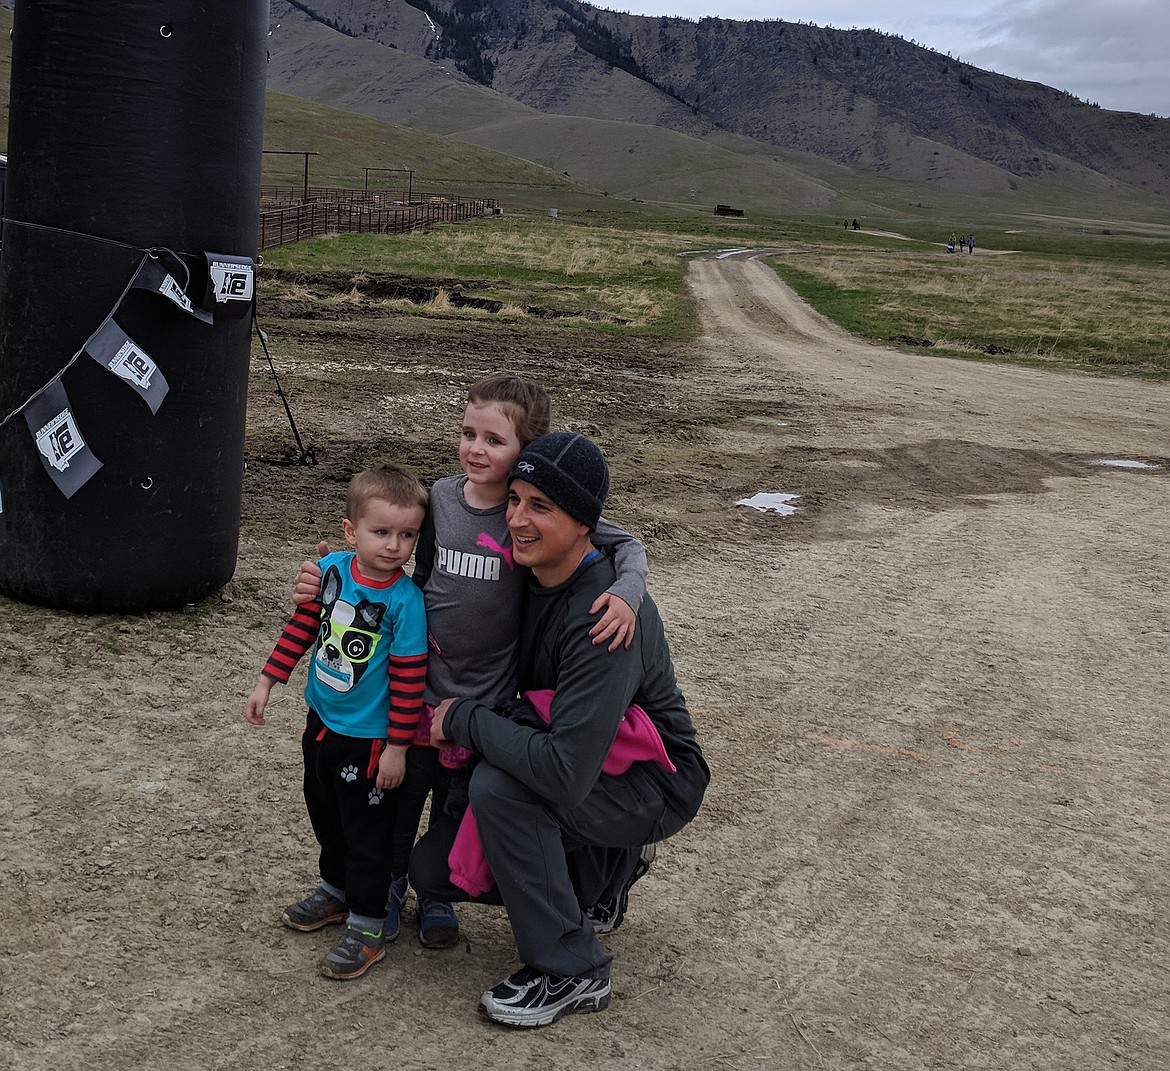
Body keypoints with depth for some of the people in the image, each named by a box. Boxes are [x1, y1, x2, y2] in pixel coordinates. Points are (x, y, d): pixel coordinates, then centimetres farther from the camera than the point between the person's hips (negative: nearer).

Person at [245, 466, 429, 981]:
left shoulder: (405, 600, -23)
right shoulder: (331, 569, -8)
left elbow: (408, 678, -19)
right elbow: (302, 627, 6)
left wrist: (397, 746, -16)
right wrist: (268, 681, 7)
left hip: (367, 737, -6)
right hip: (321, 720, 6)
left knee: (365, 833, 6)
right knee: (325, 815, 24)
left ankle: (366, 927, 21)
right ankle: (335, 890, 46)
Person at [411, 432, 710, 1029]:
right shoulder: (531, 575, -7)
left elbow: (567, 772, -37)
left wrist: (465, 718, -24)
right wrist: (471, 726, -7)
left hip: (654, 785, -8)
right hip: (574, 765, 8)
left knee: (498, 785, -31)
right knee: (433, 869, 1)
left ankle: (571, 971, -14)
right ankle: (603, 870, 17)